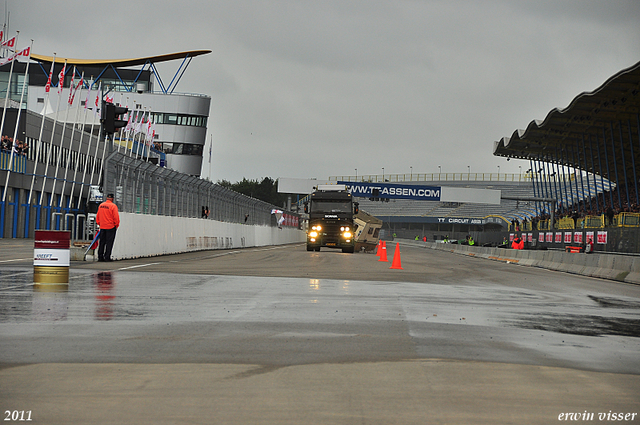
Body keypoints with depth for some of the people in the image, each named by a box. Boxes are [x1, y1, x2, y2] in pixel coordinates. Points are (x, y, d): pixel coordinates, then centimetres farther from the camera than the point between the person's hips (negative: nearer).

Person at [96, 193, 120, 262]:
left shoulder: (101, 205, 6)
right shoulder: (113, 206, -13)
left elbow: (97, 216, 13)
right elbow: (116, 217, -13)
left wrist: (99, 223, 23)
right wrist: (116, 225, 1)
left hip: (102, 227, 6)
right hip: (111, 227, -5)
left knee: (102, 242, 11)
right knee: (109, 242, -1)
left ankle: (100, 257, 12)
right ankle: (107, 257, -3)